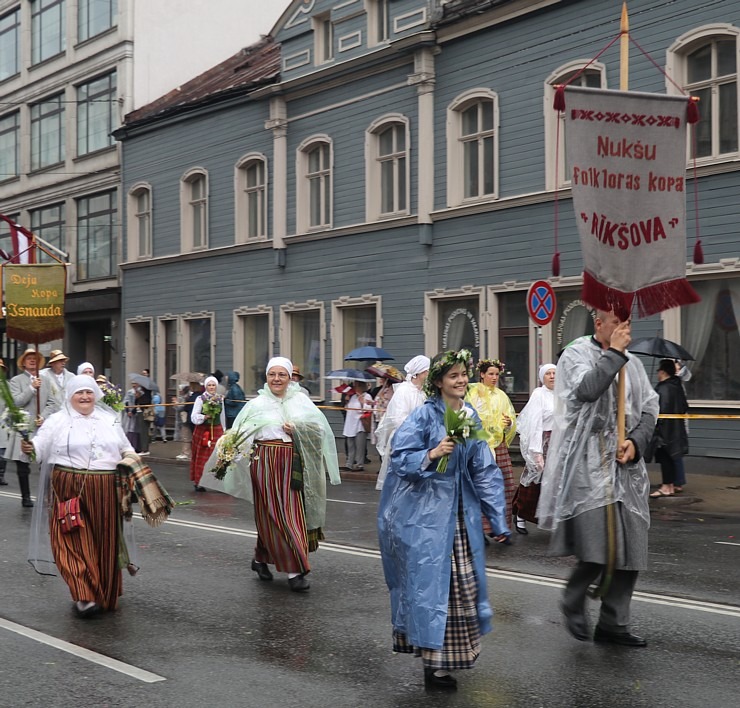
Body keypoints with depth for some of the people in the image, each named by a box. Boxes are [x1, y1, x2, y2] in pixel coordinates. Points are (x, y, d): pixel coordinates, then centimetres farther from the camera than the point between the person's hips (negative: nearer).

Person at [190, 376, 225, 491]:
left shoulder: (220, 399, 9)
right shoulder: (200, 399, -3)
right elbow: (194, 417, -7)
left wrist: (224, 430, 20)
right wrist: (205, 417, -21)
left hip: (217, 430, 3)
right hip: (203, 430, -3)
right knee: (202, 458, 0)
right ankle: (198, 482, 7)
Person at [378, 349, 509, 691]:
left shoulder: (471, 417, 7)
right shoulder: (424, 414, -9)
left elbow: (484, 471, 9)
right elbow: (400, 457, -11)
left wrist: (497, 519, 8)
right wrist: (433, 454, -26)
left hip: (460, 510, 6)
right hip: (425, 510, -6)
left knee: (463, 581, 9)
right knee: (430, 580, -5)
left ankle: (455, 650, 26)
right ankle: (433, 661, 3)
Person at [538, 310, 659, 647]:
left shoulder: (632, 363, 17)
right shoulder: (576, 354, -1)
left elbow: (650, 408, 14)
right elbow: (587, 390, -20)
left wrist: (636, 441, -4)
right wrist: (614, 353, -12)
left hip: (626, 465, 6)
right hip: (589, 464, -6)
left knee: (630, 546, 4)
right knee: (600, 545, -15)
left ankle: (613, 623, 16)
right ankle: (573, 601, 12)